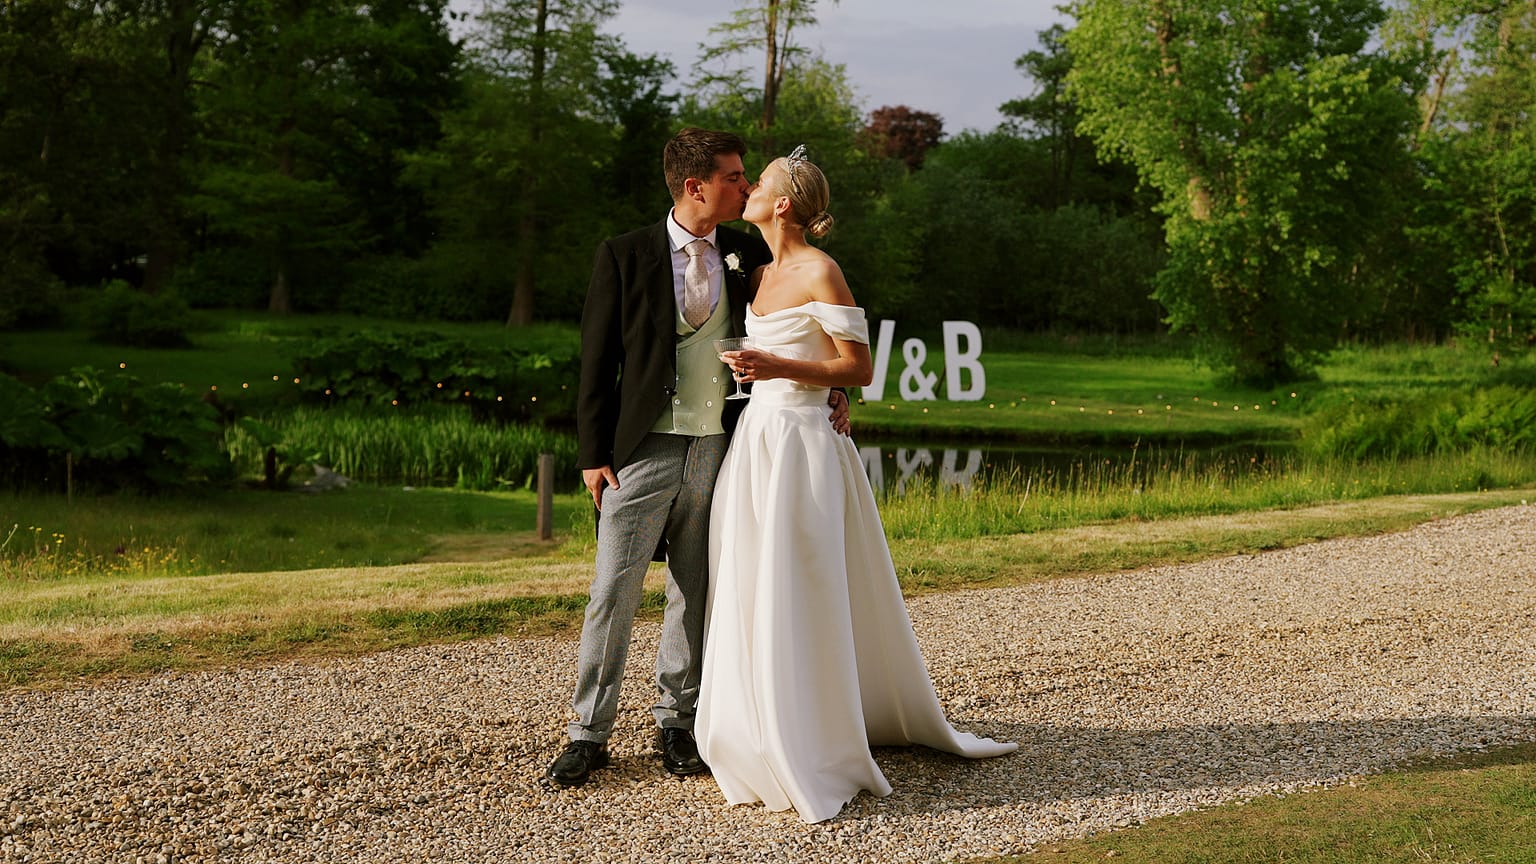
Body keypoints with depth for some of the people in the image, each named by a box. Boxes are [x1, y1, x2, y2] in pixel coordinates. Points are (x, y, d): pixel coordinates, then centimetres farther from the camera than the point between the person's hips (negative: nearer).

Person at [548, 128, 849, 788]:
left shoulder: (747, 254, 6)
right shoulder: (624, 256, -3)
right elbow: (596, 362, -2)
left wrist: (828, 393, 2)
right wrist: (593, 454, -6)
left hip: (716, 449, 3)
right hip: (643, 453, -3)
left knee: (695, 593, 10)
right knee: (613, 593, -1)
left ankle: (676, 721, 23)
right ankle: (589, 733, 8)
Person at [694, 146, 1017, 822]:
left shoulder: (820, 272, -11)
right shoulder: (762, 274, 13)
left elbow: (858, 369, -13)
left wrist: (779, 367, -20)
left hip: (801, 446, -8)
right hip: (754, 443, 8)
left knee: (794, 602, -6)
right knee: (751, 599, 10)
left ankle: (813, 763, 4)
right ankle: (765, 738, 21)